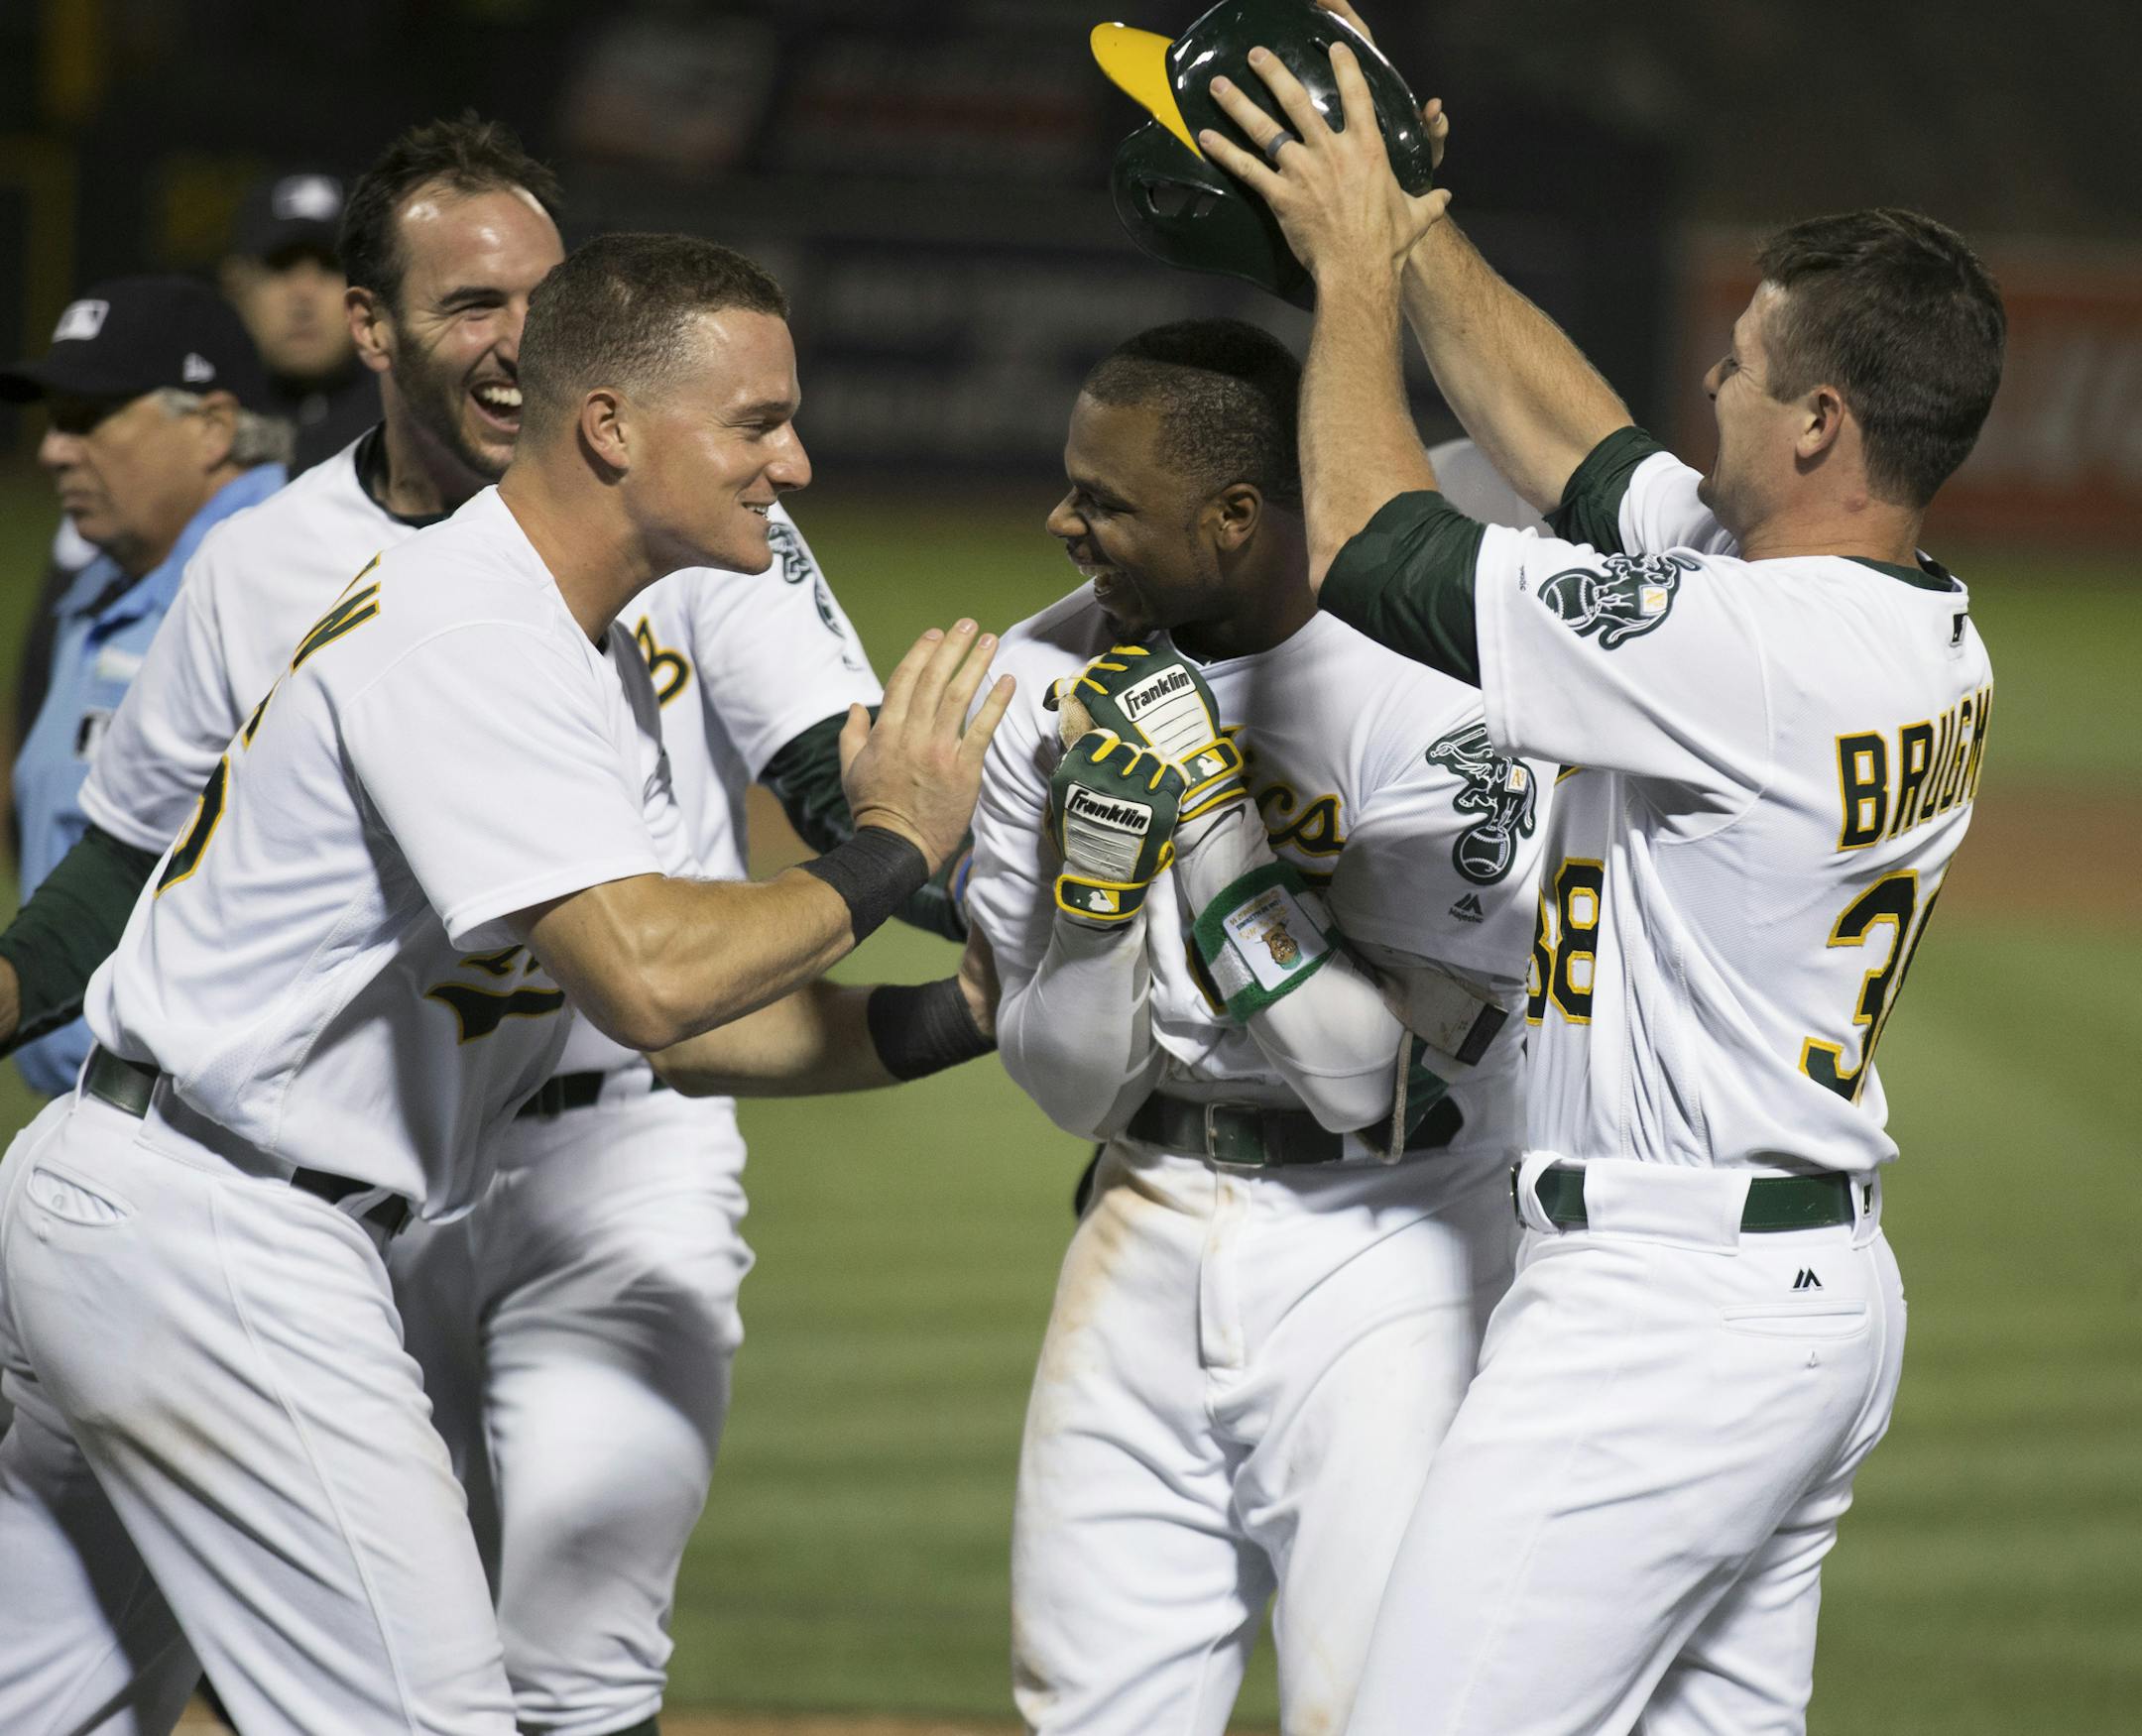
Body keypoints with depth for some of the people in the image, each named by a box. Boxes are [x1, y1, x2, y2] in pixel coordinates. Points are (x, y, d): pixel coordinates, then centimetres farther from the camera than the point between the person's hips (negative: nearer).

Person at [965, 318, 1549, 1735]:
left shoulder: (1445, 705, -19)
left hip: (1391, 1258, -5)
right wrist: (1115, 877, -19)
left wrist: (1209, 815, -22)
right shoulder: (1051, 679, -2)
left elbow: (1376, 1080, -21)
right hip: (1149, 1239, 6)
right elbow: (1063, 1077, -1)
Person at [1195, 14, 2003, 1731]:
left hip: (1665, 1313, -10)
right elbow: (1579, 442, 20)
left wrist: (1355, 270, -1)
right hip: (1828, 1288, 10)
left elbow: (1368, 544, -14)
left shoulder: (1751, 652, -22)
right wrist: (1413, 228, 20)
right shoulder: (1936, 643, 7)